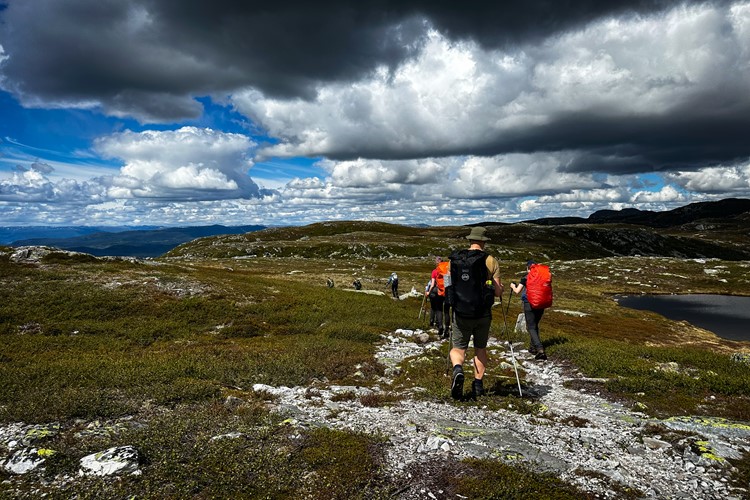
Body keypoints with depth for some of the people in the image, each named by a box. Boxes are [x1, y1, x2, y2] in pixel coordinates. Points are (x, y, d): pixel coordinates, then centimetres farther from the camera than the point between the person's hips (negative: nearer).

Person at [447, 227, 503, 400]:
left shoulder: (454, 259, 0)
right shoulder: (490, 261, -6)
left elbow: (449, 285, 10)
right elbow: (498, 292, -6)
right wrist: (500, 288, 17)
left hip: (460, 313, 0)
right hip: (483, 314, 0)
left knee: (458, 348, 11)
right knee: (480, 348, 21)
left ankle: (458, 369, -19)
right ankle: (478, 385, 21)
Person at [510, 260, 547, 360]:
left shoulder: (525, 278, -7)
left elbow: (517, 291, -9)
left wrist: (513, 286, 12)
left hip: (529, 304, -5)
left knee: (531, 327, -3)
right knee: (535, 325, 21)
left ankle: (540, 349, -19)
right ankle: (534, 347, 27)